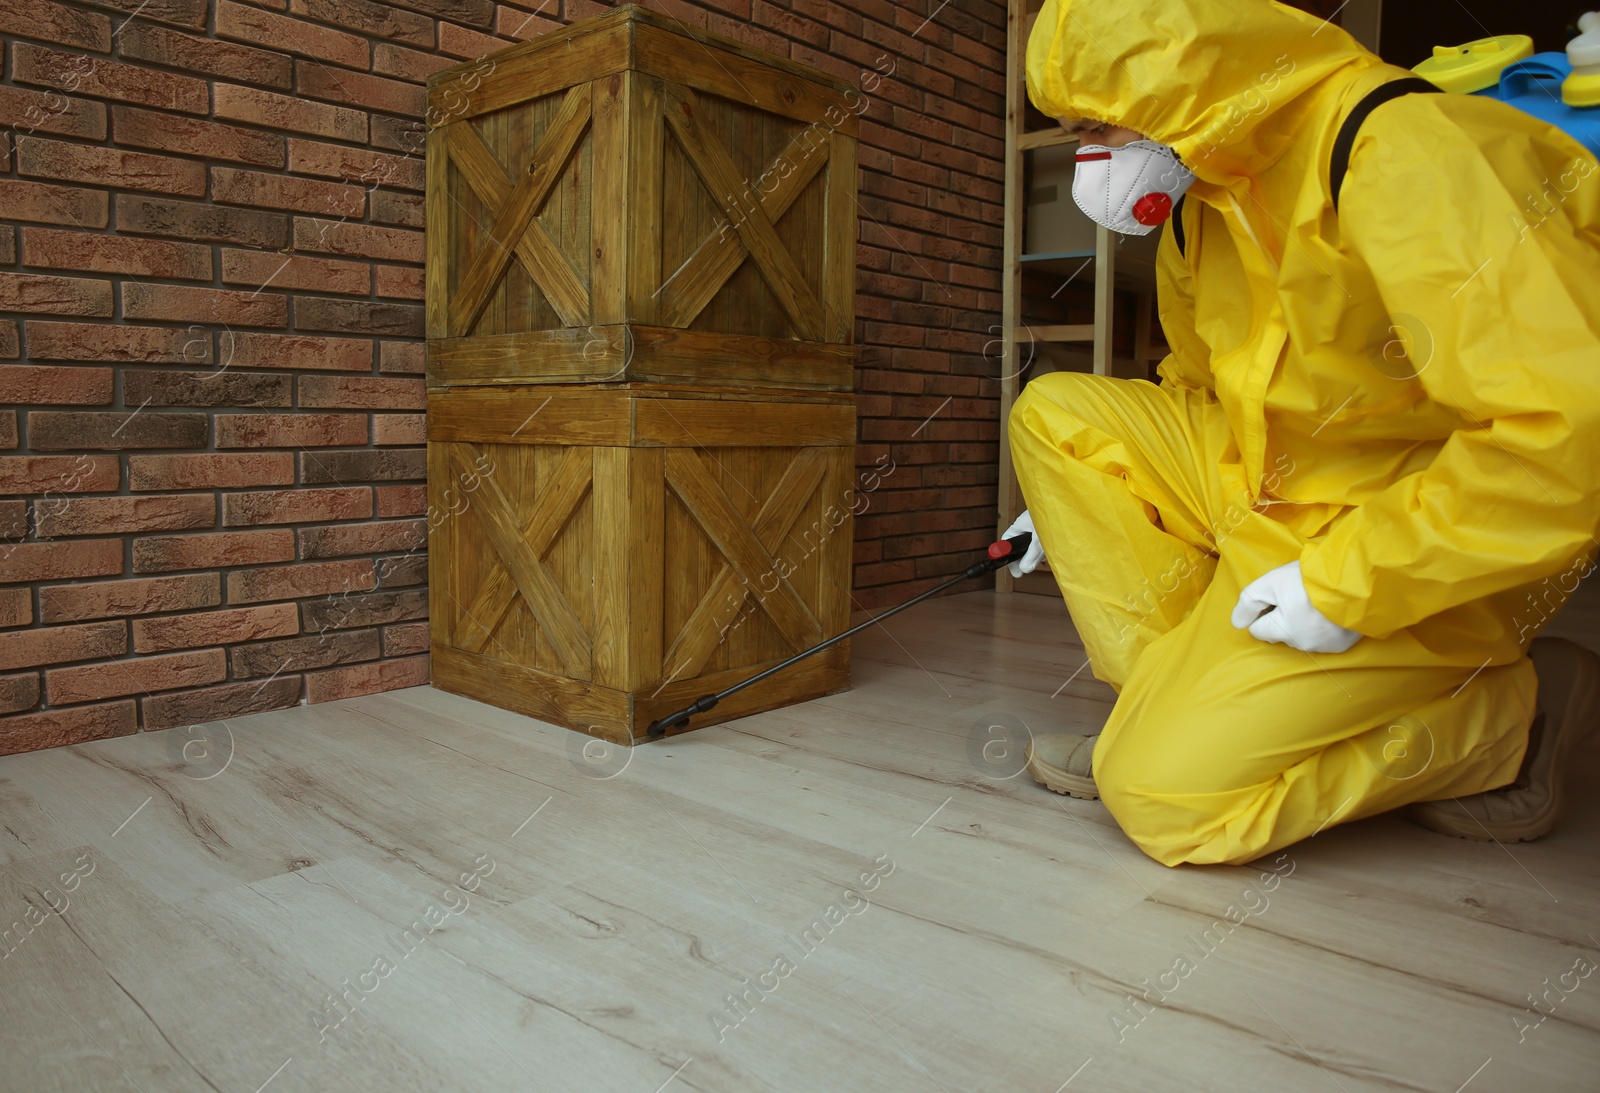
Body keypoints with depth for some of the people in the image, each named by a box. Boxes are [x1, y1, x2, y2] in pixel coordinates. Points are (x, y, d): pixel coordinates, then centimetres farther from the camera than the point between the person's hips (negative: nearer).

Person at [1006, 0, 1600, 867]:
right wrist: (1084, 498, 14)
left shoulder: (1410, 155, -24)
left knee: (1163, 794, -15)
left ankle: (1509, 708, 1)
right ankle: (1172, 698, -2)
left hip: (1409, 555, -8)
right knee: (1052, 412, -1)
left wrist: (1343, 587, -26)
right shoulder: (1203, 201, 5)